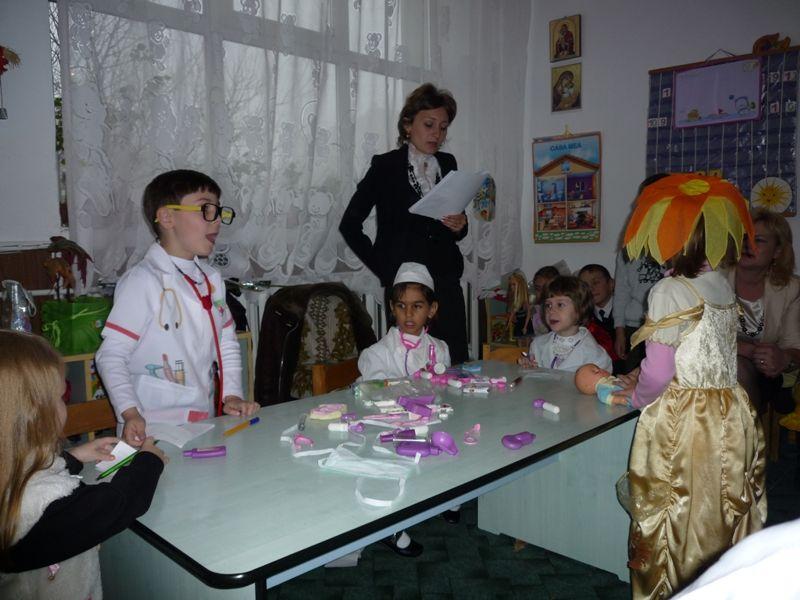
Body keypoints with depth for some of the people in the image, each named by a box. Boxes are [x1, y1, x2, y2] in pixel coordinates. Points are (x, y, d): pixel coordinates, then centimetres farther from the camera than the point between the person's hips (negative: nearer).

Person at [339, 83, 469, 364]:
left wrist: (460, 224, -3)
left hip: (446, 282, 4)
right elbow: (350, 224, 1)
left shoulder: (447, 164, 12)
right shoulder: (386, 166, -1)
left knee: (457, 366, 1)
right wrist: (381, 268, -1)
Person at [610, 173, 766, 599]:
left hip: (680, 421, -7)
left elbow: (657, 372, -17)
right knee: (721, 514, 18)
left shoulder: (670, 292, -17)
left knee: (676, 518, 8)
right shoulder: (723, 289, 6)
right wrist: (644, 382, 19)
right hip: (729, 416, 7)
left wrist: (635, 398, 3)